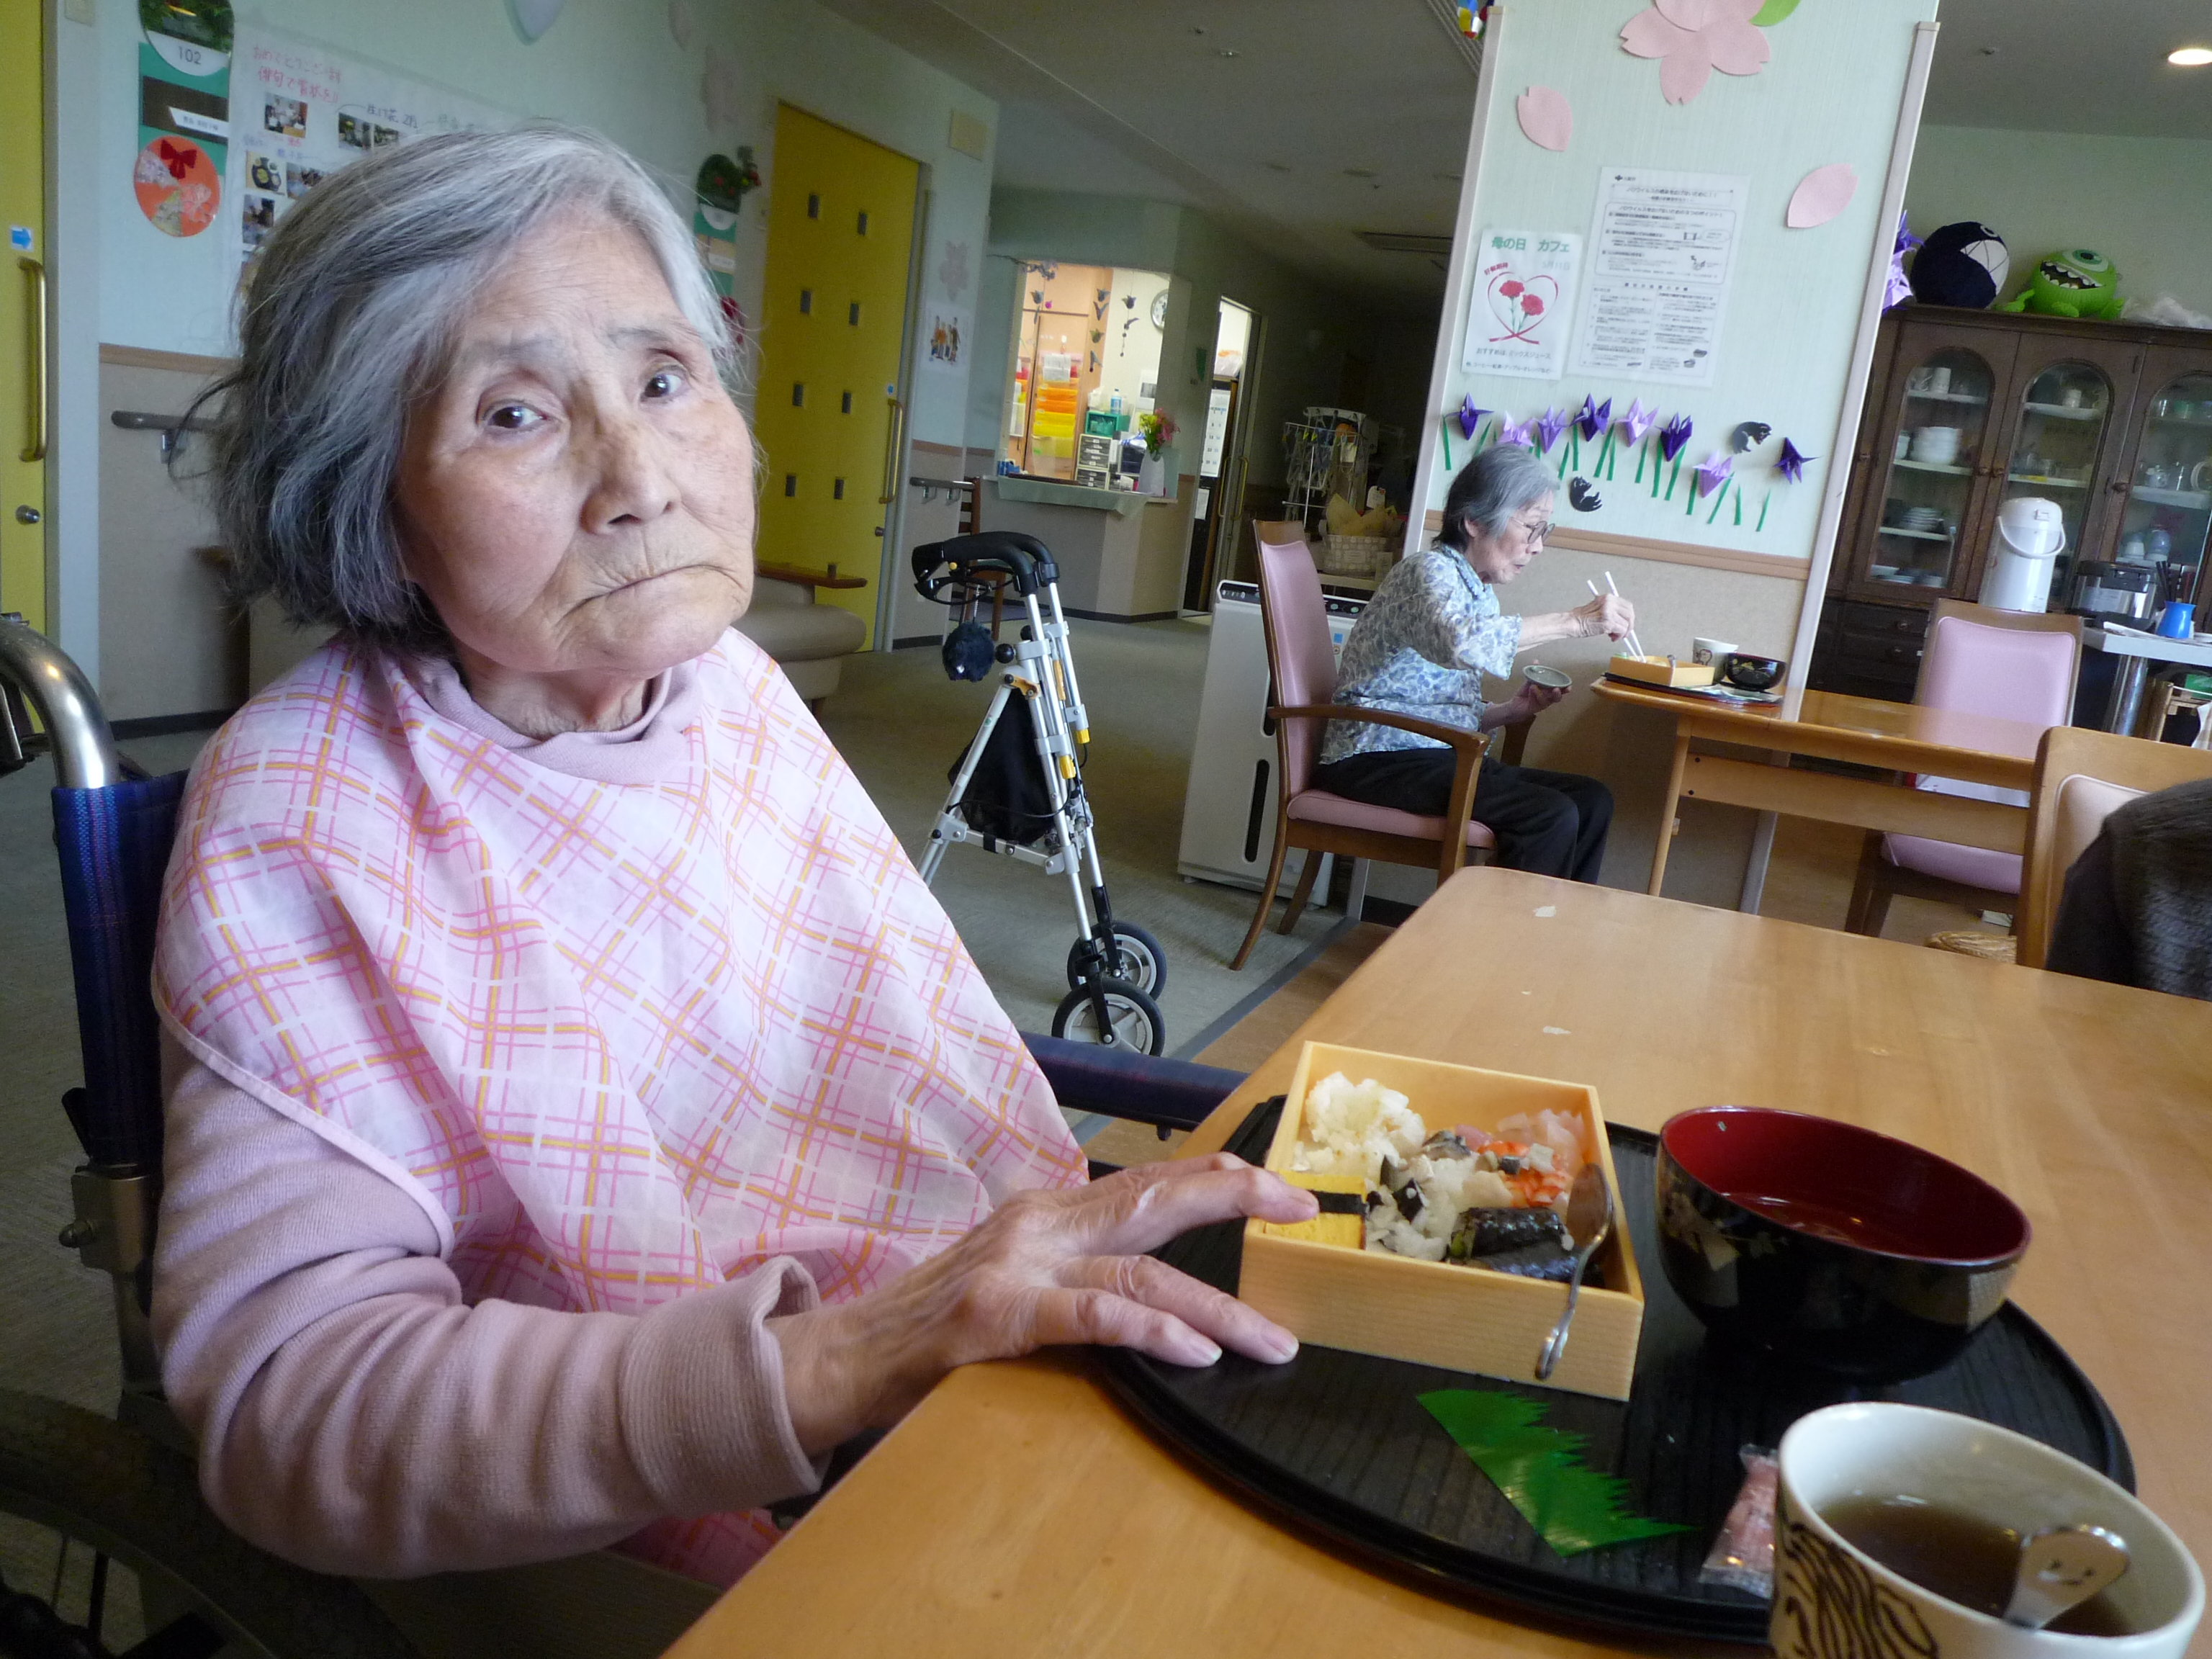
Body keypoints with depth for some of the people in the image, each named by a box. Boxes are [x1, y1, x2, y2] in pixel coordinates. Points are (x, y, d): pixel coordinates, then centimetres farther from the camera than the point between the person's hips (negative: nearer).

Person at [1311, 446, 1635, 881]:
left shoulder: (1481, 593, 16)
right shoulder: (1429, 571, -11)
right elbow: (1461, 642, -36)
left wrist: (1513, 710, 0)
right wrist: (1574, 621, -30)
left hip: (1439, 757, 9)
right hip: (1380, 759, -9)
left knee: (1591, 800, -2)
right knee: (1551, 816, -22)